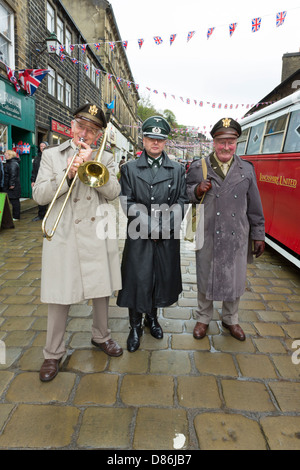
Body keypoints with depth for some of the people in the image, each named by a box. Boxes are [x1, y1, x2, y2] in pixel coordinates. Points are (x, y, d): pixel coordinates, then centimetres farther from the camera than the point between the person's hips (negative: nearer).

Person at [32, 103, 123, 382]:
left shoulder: (104, 158, 10)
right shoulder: (51, 155, 7)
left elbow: (113, 192, -5)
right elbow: (39, 196, -3)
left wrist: (90, 164, -13)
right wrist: (68, 175, -16)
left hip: (98, 234, 2)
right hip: (63, 236, -1)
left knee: (102, 289, 13)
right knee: (60, 296, 3)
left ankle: (100, 336, 37)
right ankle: (53, 353, 22)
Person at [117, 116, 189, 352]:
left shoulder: (177, 169, 8)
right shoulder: (129, 168, 3)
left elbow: (182, 201, 3)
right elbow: (128, 202, -4)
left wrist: (164, 225, -11)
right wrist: (149, 226, -14)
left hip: (168, 237, 2)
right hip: (138, 236, -2)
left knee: (162, 278, 12)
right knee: (137, 280, 3)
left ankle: (152, 317, 36)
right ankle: (135, 326, 22)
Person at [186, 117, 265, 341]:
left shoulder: (247, 169, 6)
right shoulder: (198, 168, 1)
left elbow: (254, 206, 8)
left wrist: (258, 235, 9)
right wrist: (196, 191, -17)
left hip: (237, 238, 2)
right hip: (207, 237, -1)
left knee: (235, 280, 13)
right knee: (205, 279, 12)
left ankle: (231, 319, 37)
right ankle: (203, 318, 34)